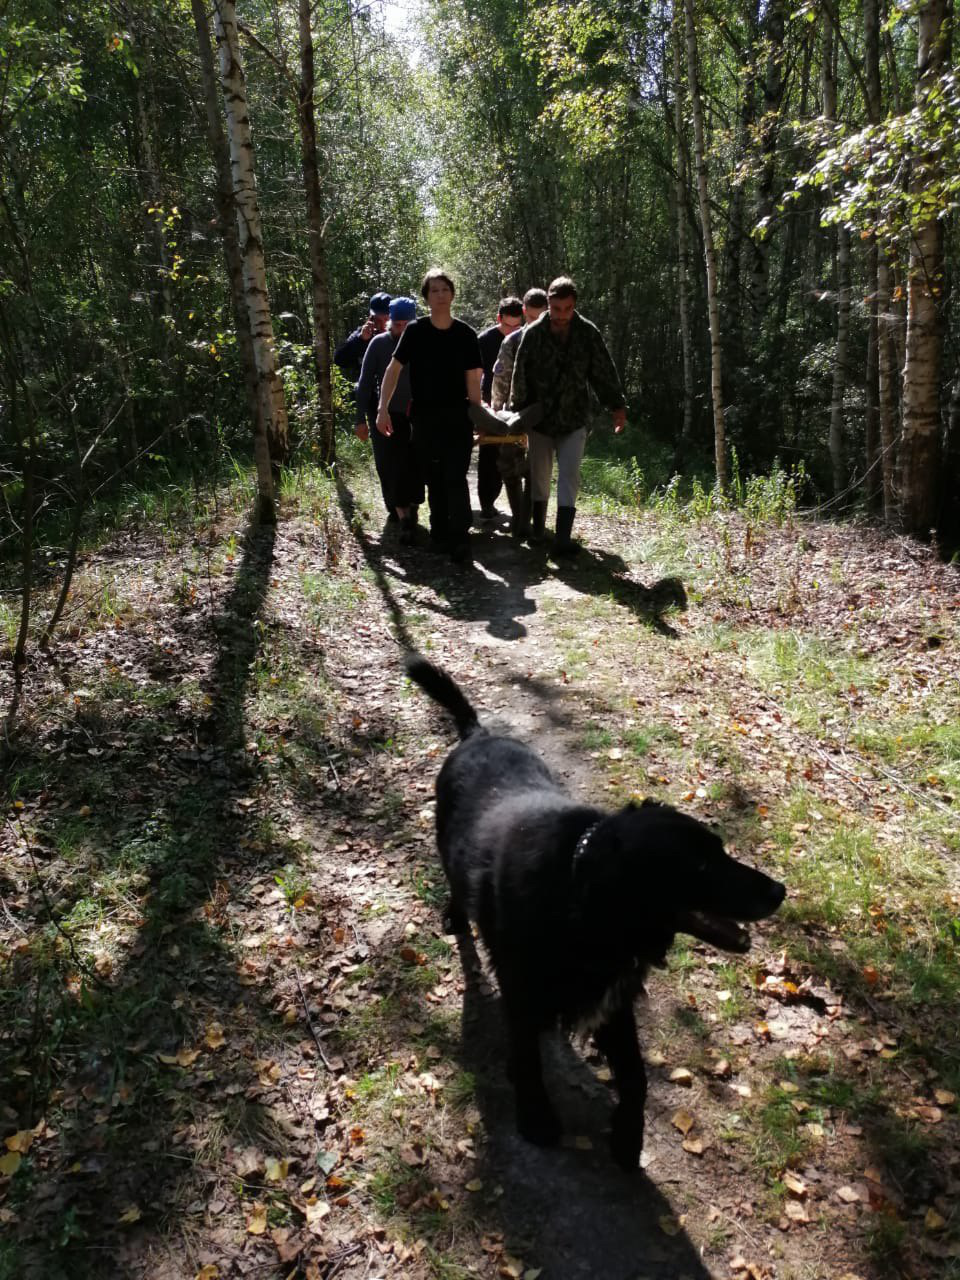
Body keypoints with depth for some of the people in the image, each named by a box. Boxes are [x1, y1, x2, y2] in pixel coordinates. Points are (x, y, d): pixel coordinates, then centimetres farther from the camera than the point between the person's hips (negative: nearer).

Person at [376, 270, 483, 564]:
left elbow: (473, 379, 2)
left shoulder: (465, 334, -1)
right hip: (424, 416, 1)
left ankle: (459, 540, -6)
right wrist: (383, 409, -9)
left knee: (456, 478, -9)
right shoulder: (415, 331, -2)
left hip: (457, 417, -1)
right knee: (433, 479, 10)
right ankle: (439, 532, 23)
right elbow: (394, 369, -1)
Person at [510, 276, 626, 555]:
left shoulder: (588, 333, -8)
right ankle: (538, 528, 28)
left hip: (573, 419, 0)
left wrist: (617, 405, -2)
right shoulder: (533, 334, -11)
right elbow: (520, 375, -4)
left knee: (569, 475, -9)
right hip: (539, 417, 0)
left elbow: (604, 372, -1)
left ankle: (563, 539, -12)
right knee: (539, 475, 10)